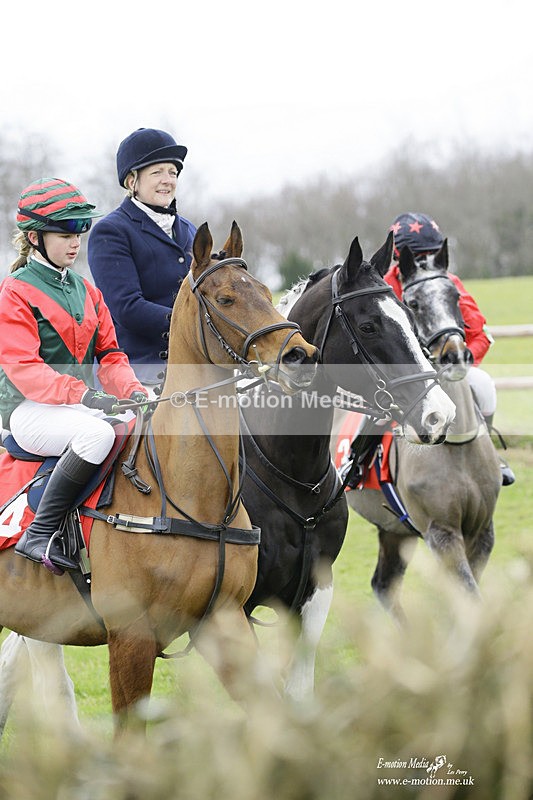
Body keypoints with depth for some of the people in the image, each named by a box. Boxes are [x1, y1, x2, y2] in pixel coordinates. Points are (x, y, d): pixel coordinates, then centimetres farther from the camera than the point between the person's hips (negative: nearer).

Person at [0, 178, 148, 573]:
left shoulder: (87, 292, 18)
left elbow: (109, 354, 15)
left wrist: (133, 391, -8)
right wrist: (81, 393, -30)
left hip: (84, 404, 7)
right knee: (97, 433, -37)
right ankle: (39, 535, -30)